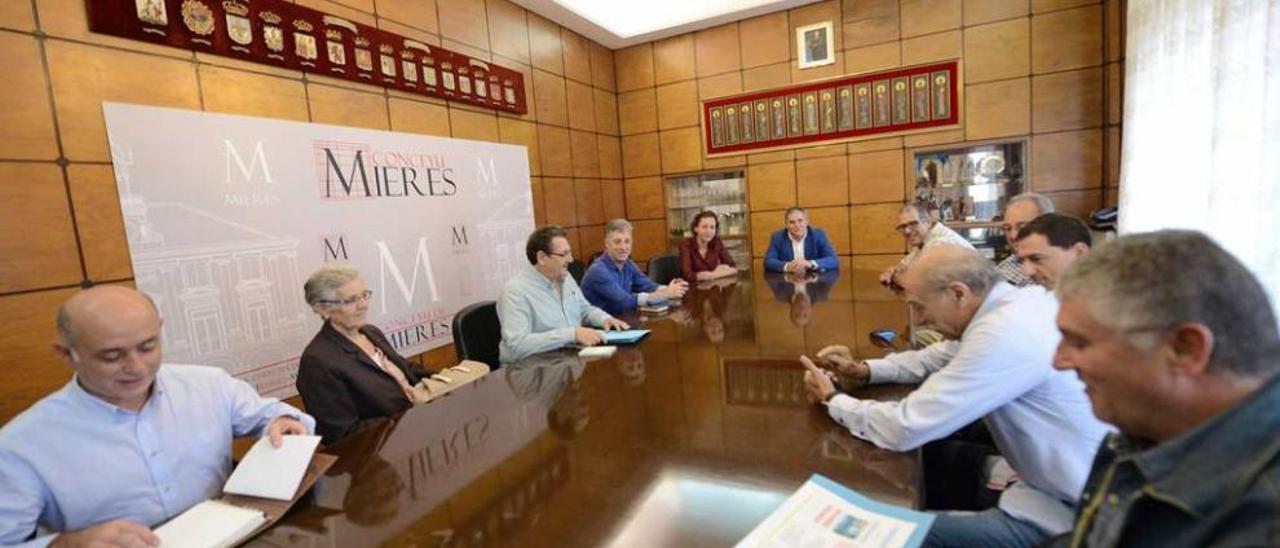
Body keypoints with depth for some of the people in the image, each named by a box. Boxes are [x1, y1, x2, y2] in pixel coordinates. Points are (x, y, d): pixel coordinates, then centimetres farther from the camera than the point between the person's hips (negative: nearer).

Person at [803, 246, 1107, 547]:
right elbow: (940, 356, 15)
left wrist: (832, 399, -10)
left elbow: (904, 429, -26)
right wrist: (865, 370, 2)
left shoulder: (1004, 331, -29)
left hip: (1069, 513, -8)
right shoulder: (1016, 302, -1)